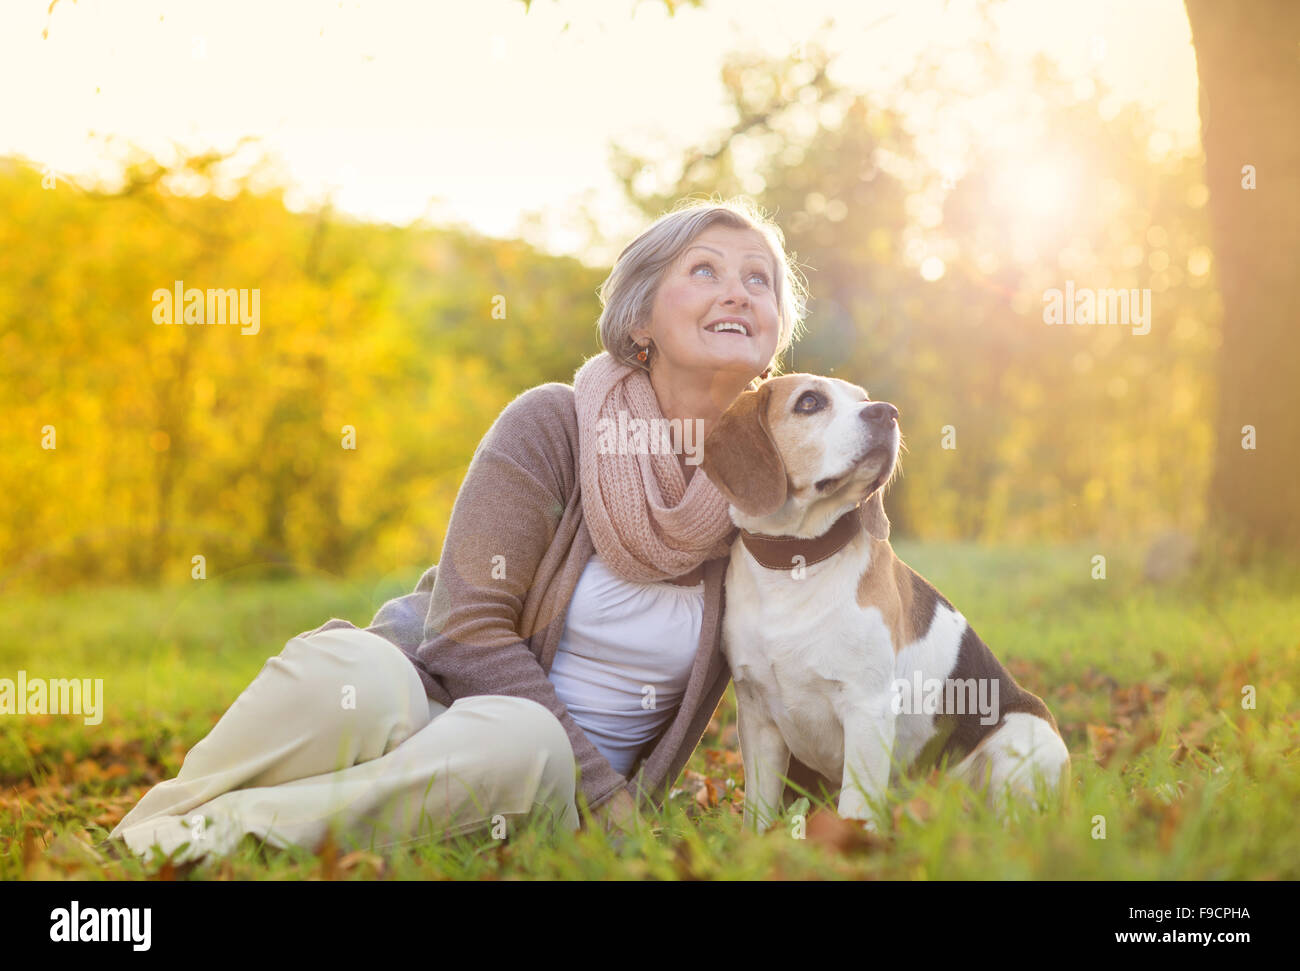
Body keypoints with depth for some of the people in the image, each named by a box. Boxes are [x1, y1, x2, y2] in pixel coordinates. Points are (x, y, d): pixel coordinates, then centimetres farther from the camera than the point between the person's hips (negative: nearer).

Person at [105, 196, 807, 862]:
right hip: (431, 700, -1)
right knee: (349, 667, -37)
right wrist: (599, 782, -15)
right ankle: (144, 832, -18)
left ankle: (226, 829, -30)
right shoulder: (552, 424, -7)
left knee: (523, 744, -37)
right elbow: (467, 627, -12)